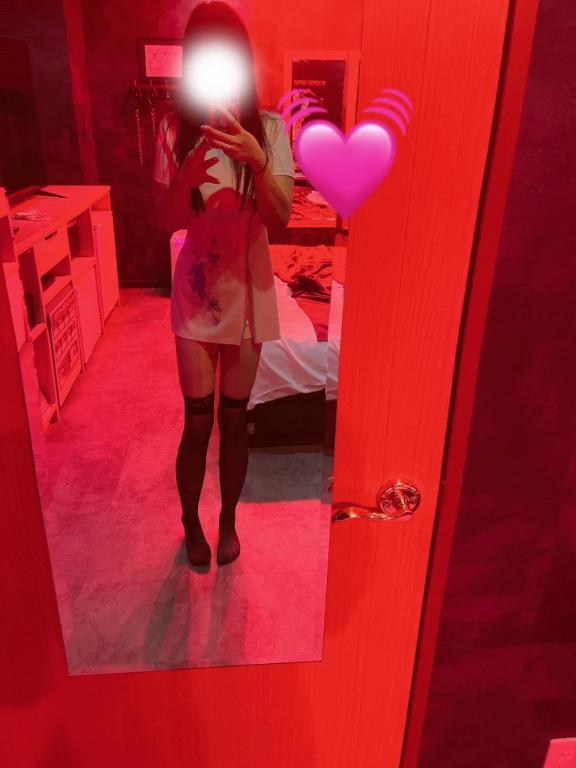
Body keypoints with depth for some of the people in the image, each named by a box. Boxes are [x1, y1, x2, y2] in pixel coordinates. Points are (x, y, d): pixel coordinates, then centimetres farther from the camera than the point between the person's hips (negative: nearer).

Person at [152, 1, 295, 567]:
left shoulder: (269, 129, -5)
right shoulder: (175, 130, -5)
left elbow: (280, 219, -13)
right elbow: (164, 222, -7)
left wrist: (256, 159, -30)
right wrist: (186, 177, -26)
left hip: (248, 291, 1)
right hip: (196, 290, 0)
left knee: (234, 419, 11)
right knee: (198, 422, 5)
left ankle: (228, 520, 34)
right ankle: (191, 524, 31)